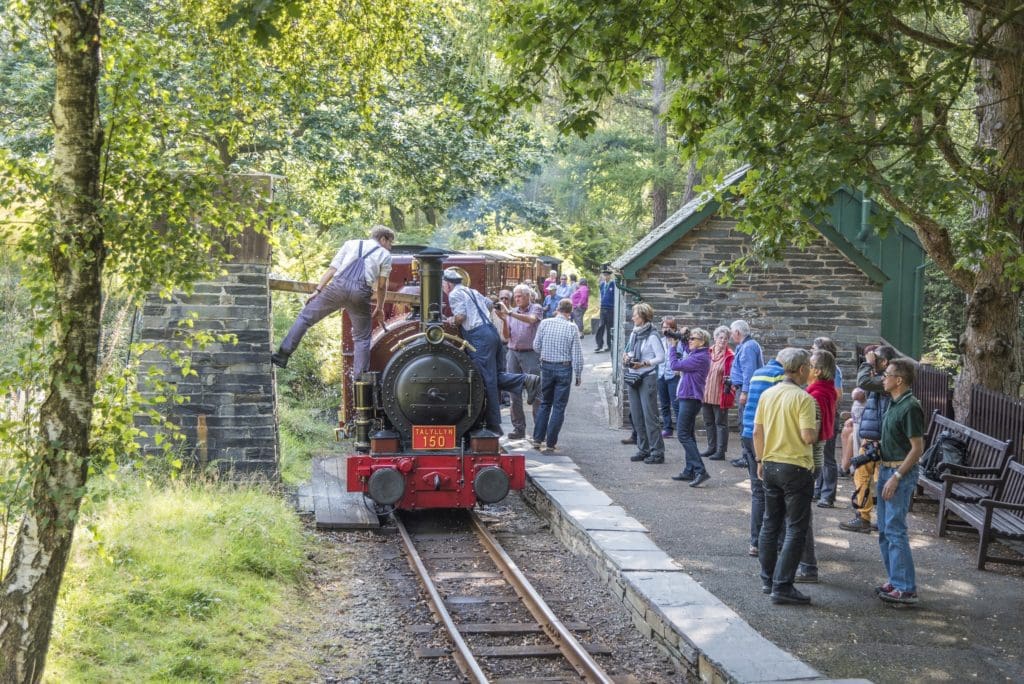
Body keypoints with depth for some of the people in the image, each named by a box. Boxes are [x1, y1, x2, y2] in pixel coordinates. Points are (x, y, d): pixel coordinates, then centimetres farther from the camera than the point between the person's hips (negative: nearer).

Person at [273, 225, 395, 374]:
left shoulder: (351, 244, 27)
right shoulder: (385, 255, 20)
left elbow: (331, 269, 18)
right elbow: (381, 286, 17)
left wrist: (317, 290, 17)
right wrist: (380, 308, 29)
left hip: (339, 285, 1)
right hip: (361, 293, -1)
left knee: (305, 317, 11)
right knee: (362, 338, 13)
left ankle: (282, 355, 5)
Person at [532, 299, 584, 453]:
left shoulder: (544, 323, -4)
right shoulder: (572, 327, -10)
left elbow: (536, 346, 1)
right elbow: (577, 354, -9)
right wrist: (578, 375, 1)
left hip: (546, 366, 3)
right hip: (564, 368, -3)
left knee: (545, 403, 18)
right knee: (559, 407, 4)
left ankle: (538, 439, 18)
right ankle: (550, 443, 5)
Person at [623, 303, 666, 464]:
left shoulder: (652, 336, -11)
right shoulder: (634, 334, 12)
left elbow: (661, 357, -12)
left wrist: (643, 364, -20)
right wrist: (627, 357, 2)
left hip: (647, 378, -8)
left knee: (650, 416, -7)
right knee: (636, 416, 10)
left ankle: (657, 452, -3)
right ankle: (643, 449, 18)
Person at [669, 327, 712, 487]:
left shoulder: (700, 357, -18)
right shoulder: (695, 355, 13)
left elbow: (675, 365, -18)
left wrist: (673, 346, -4)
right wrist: (681, 339, 9)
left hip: (691, 398, -10)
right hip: (688, 397, 10)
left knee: (683, 434, -11)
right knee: (688, 434, 14)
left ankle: (701, 471, -16)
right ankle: (690, 471, 19)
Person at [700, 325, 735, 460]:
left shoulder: (730, 356, -10)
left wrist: (729, 383, -28)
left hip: (720, 396, -7)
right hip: (706, 395, 7)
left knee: (721, 423, 0)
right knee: (708, 422, 15)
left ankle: (721, 452, 4)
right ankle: (712, 448, 26)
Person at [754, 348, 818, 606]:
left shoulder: (767, 394, 4)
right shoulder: (803, 398, -15)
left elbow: (757, 432, 8)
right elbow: (808, 436, -21)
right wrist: (817, 426, 0)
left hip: (771, 465, 7)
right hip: (796, 467, -7)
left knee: (770, 524, 17)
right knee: (796, 529, -1)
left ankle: (768, 579, 23)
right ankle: (782, 586, -5)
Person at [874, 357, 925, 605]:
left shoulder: (910, 407, -18)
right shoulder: (895, 404, 11)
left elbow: (917, 448, -20)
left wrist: (896, 477, -21)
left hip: (901, 472, -10)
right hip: (887, 469, 10)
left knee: (895, 529, -8)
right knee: (885, 529, 14)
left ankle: (906, 588, -4)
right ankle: (894, 580, 23)